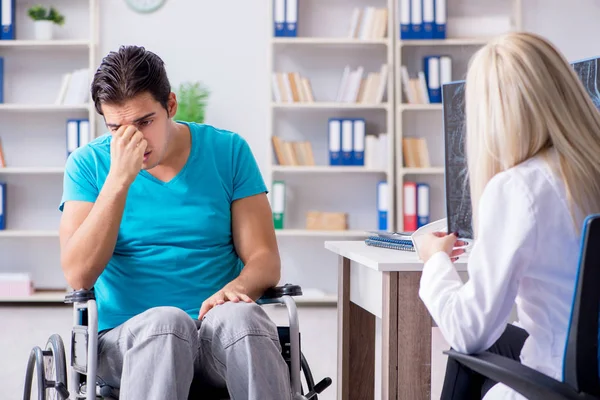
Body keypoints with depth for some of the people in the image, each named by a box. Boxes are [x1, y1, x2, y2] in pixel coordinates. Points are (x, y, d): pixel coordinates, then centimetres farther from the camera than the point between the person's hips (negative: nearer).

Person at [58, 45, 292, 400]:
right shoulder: (89, 163, 4)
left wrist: (236, 288, -20)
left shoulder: (228, 151, 6)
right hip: (128, 337, -1)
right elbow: (79, 275, -8)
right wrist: (119, 179, -15)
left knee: (241, 317, -34)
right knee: (166, 320, -36)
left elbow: (264, 258, 4)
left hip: (219, 331, 1)